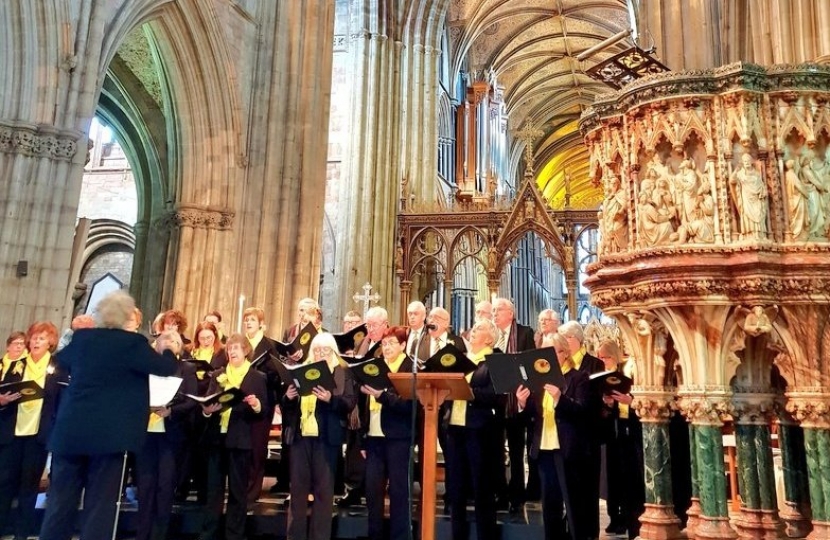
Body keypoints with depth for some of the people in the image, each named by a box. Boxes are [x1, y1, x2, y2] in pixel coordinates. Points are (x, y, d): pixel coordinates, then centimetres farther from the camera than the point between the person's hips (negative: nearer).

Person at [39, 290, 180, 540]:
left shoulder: (81, 337, 5)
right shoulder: (132, 342, -11)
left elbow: (62, 362, 24)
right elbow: (166, 368, -4)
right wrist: (169, 351, 17)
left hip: (70, 429, 5)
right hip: (109, 432, -5)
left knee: (61, 498, 13)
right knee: (100, 501, 4)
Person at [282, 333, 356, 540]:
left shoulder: (343, 373, 4)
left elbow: (350, 403, -7)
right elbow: (286, 405, 14)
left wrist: (331, 399, -24)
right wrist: (288, 397, -8)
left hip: (326, 437, -3)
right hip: (300, 435, 4)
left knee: (323, 488, 1)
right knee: (298, 486, 7)